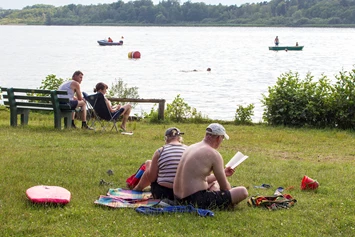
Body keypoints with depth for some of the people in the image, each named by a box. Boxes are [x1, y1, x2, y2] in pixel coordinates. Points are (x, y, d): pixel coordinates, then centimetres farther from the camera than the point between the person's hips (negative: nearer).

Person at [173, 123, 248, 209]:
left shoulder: (191, 147, 15)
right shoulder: (214, 154, -11)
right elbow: (225, 188, -5)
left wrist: (223, 174, 35)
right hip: (197, 201, -9)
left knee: (214, 183, 38)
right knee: (242, 192, -11)